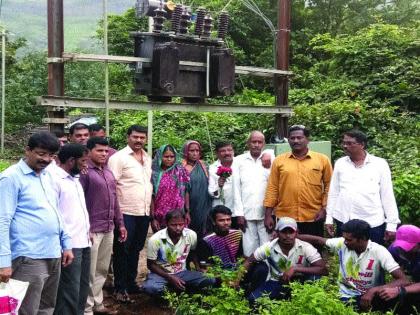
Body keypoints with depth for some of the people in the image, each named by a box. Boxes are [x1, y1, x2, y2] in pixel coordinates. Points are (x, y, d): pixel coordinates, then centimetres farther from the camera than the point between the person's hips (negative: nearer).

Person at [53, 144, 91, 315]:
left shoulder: (75, 179, 17)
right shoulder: (54, 178, -13)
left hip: (83, 242, 9)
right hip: (70, 244, -9)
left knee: (82, 289, 15)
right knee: (70, 292, -5)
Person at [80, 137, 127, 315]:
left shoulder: (108, 172, 15)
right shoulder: (84, 172, -9)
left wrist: (120, 224, 16)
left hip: (109, 229, 8)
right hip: (92, 229, -7)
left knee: (102, 270, 16)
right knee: (90, 271, 2)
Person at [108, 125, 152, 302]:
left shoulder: (148, 159, 13)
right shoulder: (118, 158, -9)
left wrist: (151, 209, 14)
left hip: (144, 214, 7)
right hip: (126, 213, -6)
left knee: (136, 250, 15)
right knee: (122, 251, 3)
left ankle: (131, 283, 28)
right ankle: (120, 289, 13)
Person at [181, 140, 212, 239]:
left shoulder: (202, 165, 11)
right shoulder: (181, 166, -3)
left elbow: (208, 184, 15)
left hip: (202, 207, 4)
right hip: (188, 207, -4)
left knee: (201, 233, 3)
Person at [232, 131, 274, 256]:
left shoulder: (270, 159, 5)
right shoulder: (239, 160, 4)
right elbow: (236, 188, 3)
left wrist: (268, 166, -13)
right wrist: (239, 213, -1)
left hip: (266, 212, 0)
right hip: (247, 213, 0)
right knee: (249, 250, 2)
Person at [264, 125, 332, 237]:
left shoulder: (322, 159, 2)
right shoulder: (279, 161, 4)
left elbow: (329, 185, 5)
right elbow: (272, 188, 4)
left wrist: (324, 208, -3)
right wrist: (268, 214, 1)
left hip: (313, 218, 0)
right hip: (285, 218, 1)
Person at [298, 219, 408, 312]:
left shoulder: (378, 251, -18)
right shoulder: (342, 243, -6)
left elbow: (403, 280, -24)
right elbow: (317, 240, 9)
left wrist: (373, 290, -35)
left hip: (368, 297, -2)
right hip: (345, 297, 2)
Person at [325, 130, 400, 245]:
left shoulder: (380, 164, -1)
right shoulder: (340, 163, 6)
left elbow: (387, 196, 0)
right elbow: (333, 192, 9)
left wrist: (391, 224, -2)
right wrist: (329, 218, 6)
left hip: (373, 224, -2)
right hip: (343, 222, 2)